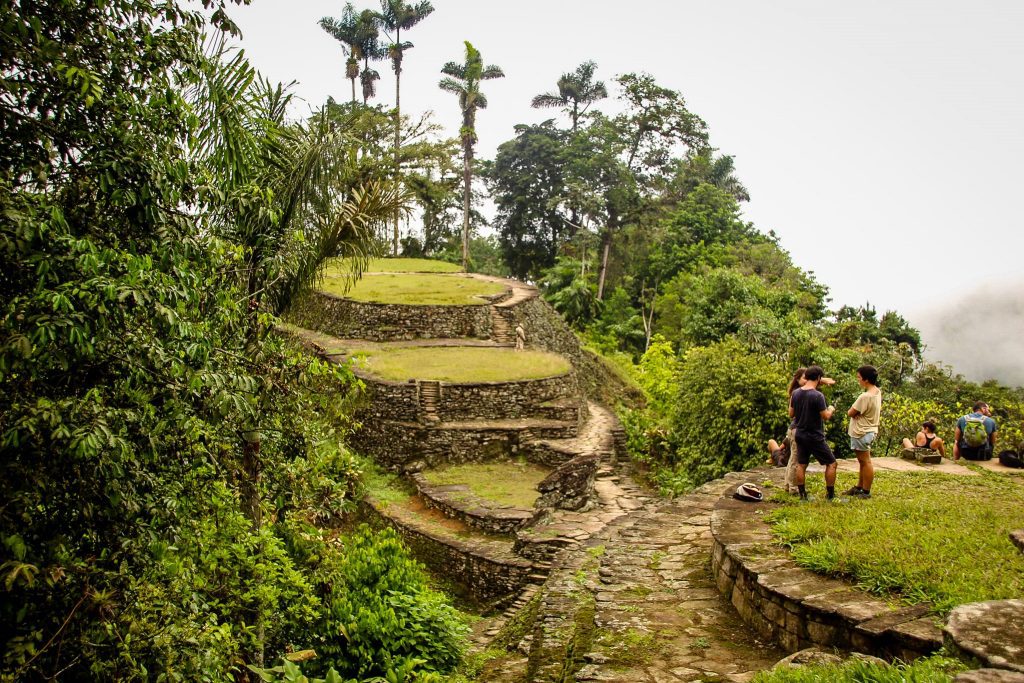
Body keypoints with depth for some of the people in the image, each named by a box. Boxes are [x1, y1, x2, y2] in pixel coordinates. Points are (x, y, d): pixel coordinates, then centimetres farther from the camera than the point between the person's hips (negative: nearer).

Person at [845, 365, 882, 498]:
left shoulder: (865, 396, -27)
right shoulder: (877, 392, 3)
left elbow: (850, 413, -19)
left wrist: (852, 410, 1)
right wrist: (857, 412, 0)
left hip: (862, 433, -10)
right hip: (869, 430, 10)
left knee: (865, 462, 1)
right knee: (863, 461, 19)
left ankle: (866, 491, 11)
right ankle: (859, 487, 30)